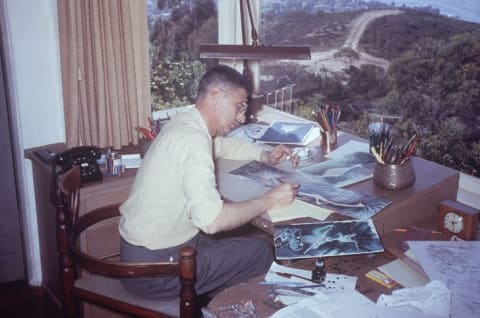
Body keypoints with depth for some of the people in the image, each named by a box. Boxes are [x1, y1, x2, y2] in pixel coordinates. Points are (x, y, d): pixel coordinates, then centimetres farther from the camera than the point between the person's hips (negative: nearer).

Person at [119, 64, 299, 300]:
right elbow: (211, 220, -34)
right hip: (154, 269, -9)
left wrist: (265, 157, 11)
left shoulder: (186, 122, 5)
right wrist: (269, 201, -21)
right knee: (260, 251, 0)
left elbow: (225, 144, 28)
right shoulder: (192, 139, -24)